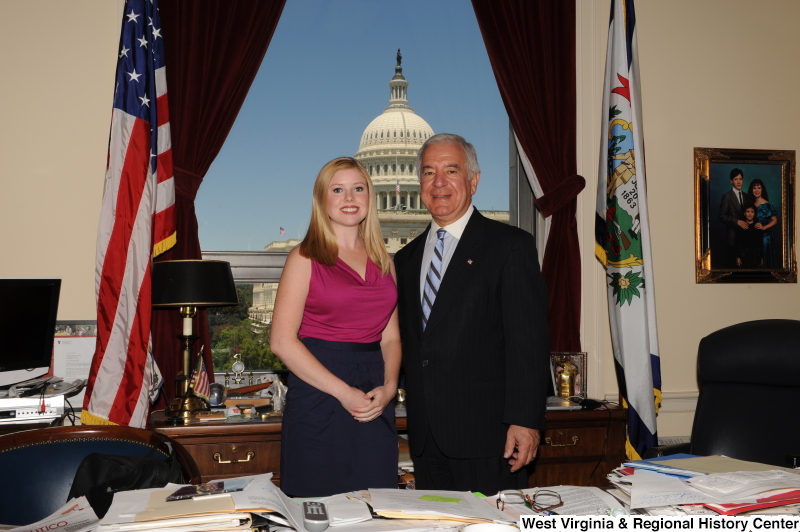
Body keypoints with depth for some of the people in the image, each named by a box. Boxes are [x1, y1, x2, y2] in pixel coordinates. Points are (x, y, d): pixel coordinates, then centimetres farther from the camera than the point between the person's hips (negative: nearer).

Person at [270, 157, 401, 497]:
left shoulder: (383, 262, 13)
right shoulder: (305, 258, -2)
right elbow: (282, 340, -9)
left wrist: (389, 387, -4)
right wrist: (344, 392, -14)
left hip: (375, 403, 4)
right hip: (318, 398, -4)